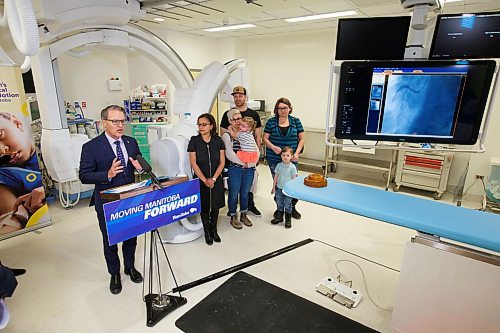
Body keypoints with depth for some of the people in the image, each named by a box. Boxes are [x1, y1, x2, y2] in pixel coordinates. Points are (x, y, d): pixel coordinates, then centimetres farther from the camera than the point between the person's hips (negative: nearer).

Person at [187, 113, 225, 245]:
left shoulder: (218, 141, -1)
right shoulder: (194, 141, -6)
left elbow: (222, 162, -2)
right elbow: (193, 164, -9)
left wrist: (213, 179, -11)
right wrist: (205, 180, -13)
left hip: (216, 180, 2)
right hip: (201, 181, -1)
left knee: (215, 206, 11)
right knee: (204, 207, 8)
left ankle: (214, 230, 31)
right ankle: (207, 232, 27)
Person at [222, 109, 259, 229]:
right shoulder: (227, 135, -4)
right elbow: (229, 154, -13)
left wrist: (252, 163, -9)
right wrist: (244, 163, -12)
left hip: (249, 169, 4)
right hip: (234, 169, -4)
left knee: (245, 193, 15)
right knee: (233, 194, 6)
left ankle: (243, 215, 33)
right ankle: (233, 217, 24)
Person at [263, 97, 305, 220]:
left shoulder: (296, 121, 4)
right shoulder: (271, 122, 1)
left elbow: (301, 139, 6)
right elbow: (265, 138, 2)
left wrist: (297, 152, -7)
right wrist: (273, 147, -16)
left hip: (291, 159, 0)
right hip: (274, 159, 0)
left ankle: (292, 208, 21)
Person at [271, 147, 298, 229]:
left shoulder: (292, 167, -10)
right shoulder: (279, 165, -1)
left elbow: (294, 179, -6)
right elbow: (276, 176, 5)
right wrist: (273, 187, 7)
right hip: (279, 188, 3)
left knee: (287, 205, 7)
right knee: (279, 204, 15)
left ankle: (288, 220, 21)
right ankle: (279, 217, 32)